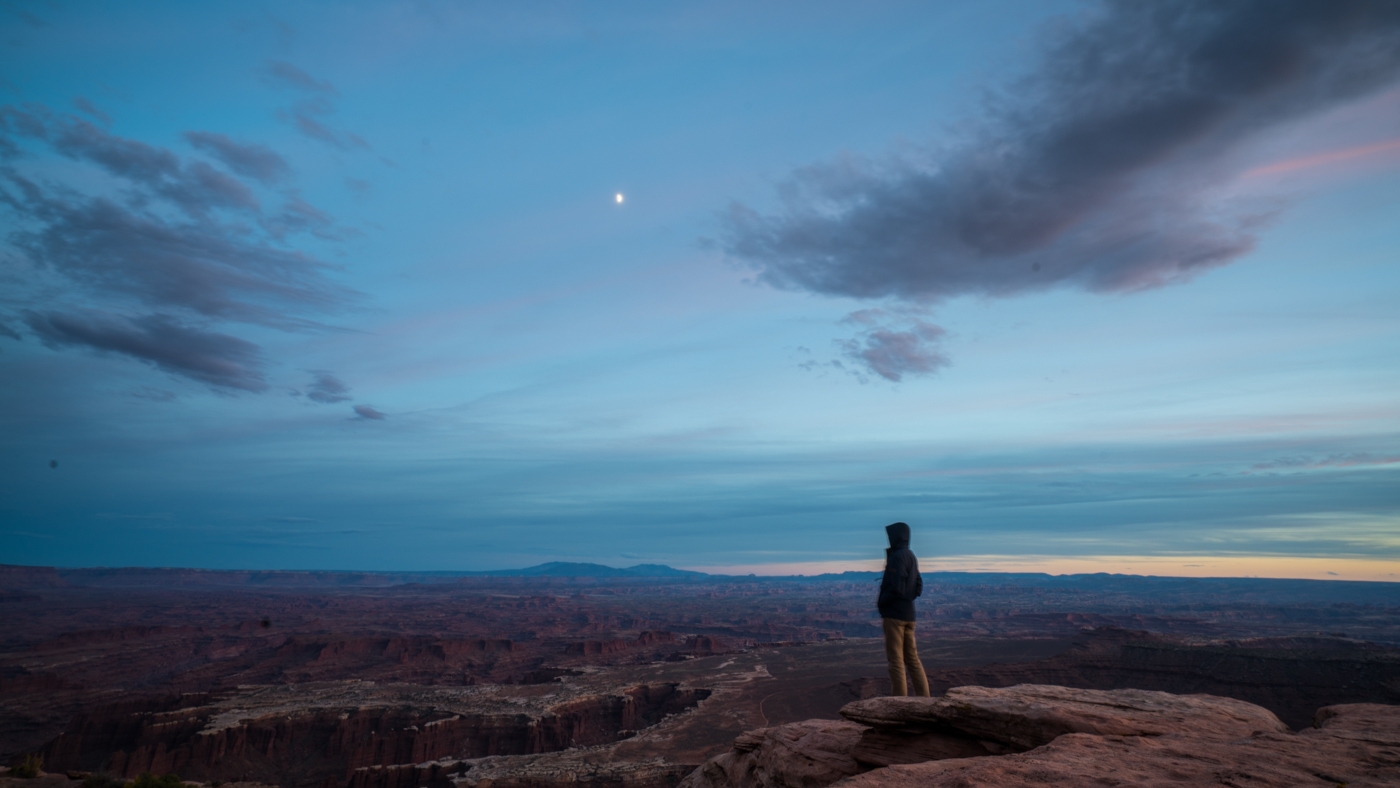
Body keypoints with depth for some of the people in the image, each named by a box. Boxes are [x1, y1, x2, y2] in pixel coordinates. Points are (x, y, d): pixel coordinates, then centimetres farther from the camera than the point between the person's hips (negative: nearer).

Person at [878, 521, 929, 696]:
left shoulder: (897, 557, -15)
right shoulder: (911, 556, 14)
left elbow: (896, 588, -22)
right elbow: (918, 588, 19)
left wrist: (881, 602, -9)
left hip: (894, 614, -9)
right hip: (908, 614, 9)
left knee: (895, 659, -4)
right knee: (912, 658, 13)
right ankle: (923, 697, 15)